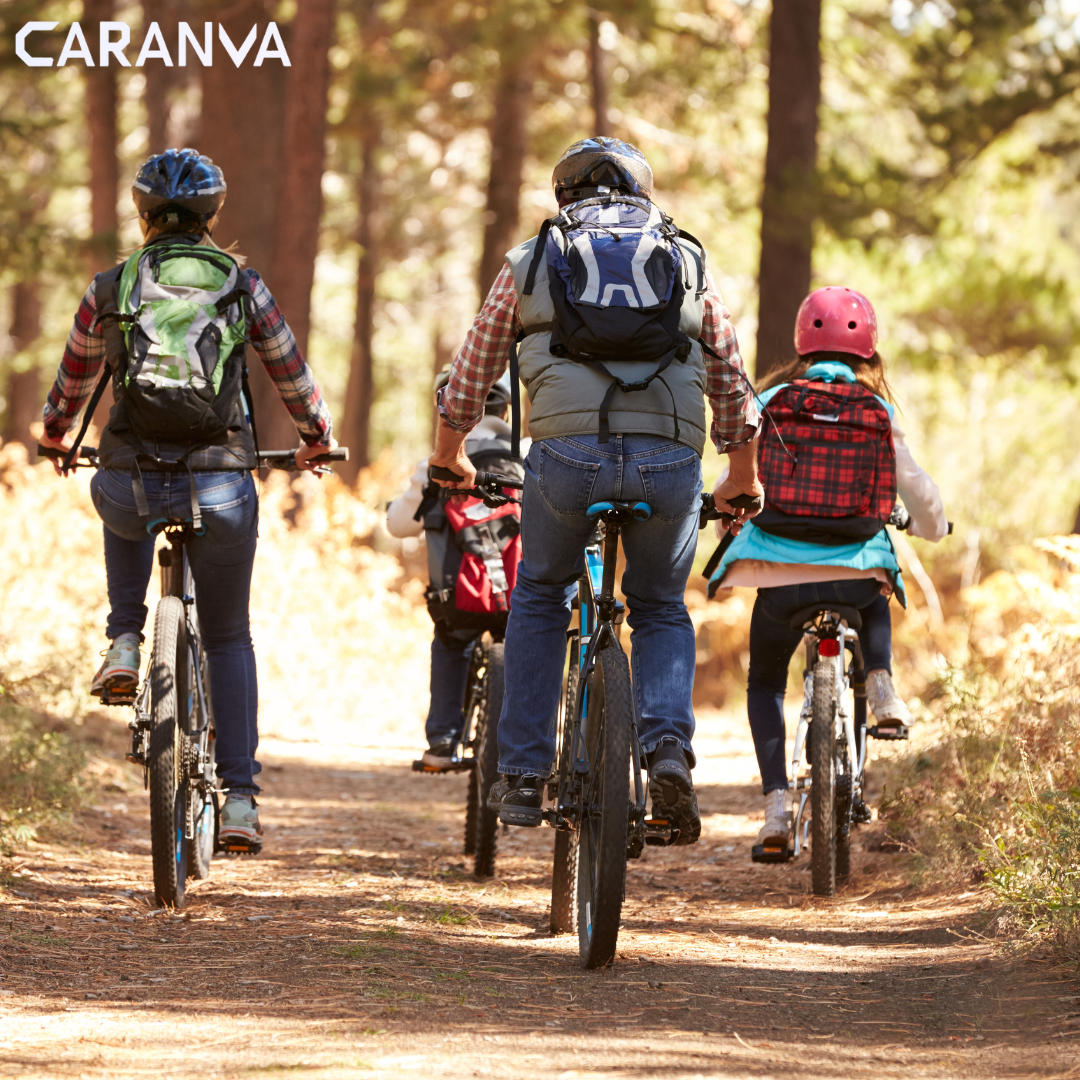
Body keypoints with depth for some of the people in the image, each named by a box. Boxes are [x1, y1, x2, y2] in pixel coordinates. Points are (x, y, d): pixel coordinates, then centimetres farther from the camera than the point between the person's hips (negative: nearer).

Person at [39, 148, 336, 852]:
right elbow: (293, 376, 14)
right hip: (222, 488, 0)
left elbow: (74, 378, 19)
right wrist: (317, 441, 34)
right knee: (229, 636, 18)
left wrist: (56, 435, 41)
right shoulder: (243, 288, 3)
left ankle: (124, 646, 21)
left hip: (131, 485, 1)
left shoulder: (111, 289, 4)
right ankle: (240, 799, 8)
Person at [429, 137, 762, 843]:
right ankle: (670, 750, -4)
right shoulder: (689, 262, 21)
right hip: (670, 461, 1)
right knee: (662, 610, 22)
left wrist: (451, 456, 45)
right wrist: (743, 481, 43)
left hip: (567, 454, -1)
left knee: (540, 598, 24)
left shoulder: (531, 261, 19)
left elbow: (472, 374, 27)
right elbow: (733, 387, 28)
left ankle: (523, 776, 18)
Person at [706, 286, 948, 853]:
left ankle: (776, 803, 4)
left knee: (764, 682, 20)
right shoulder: (879, 413, 2)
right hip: (856, 569, 1)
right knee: (875, 596, 38)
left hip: (778, 570, -1)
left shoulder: (770, 402, 1)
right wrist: (930, 527, 33)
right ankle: (880, 684, 13)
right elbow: (919, 492, 9)